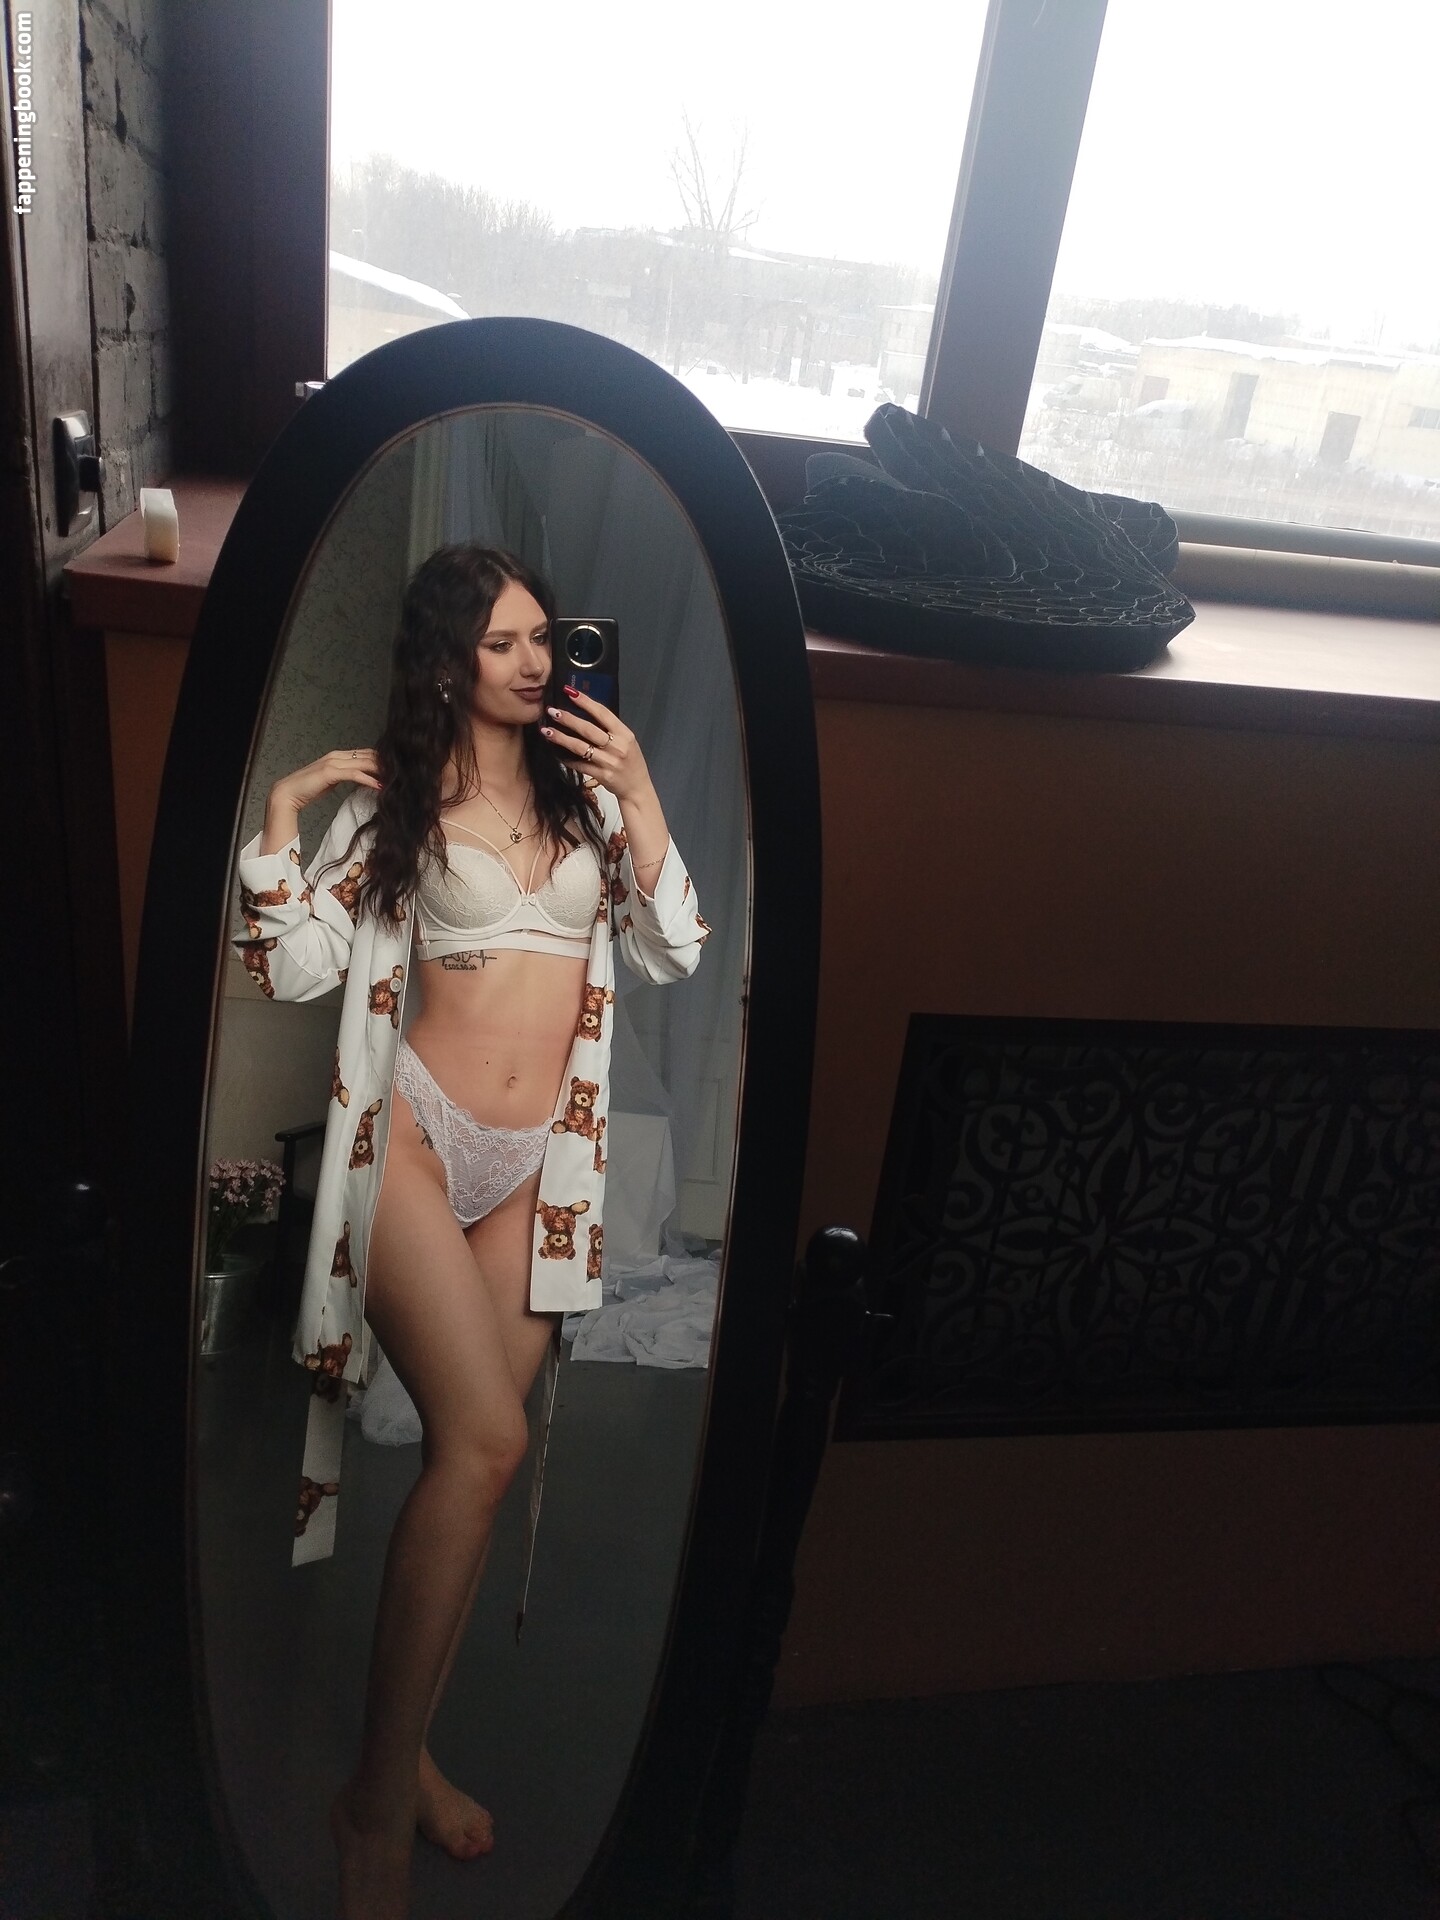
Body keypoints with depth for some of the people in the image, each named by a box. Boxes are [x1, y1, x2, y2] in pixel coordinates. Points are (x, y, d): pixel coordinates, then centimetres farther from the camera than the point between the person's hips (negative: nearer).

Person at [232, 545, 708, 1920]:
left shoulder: (589, 786, 10)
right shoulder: (394, 796, 3)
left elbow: (674, 952, 2)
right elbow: (293, 968, -2)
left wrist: (640, 796, -5)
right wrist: (282, 811, -10)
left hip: (530, 1164, 4)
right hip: (412, 1134, -4)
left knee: (472, 1454, 7)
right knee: (485, 1441, -18)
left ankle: (406, 1745, 27)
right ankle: (377, 1803, -1)